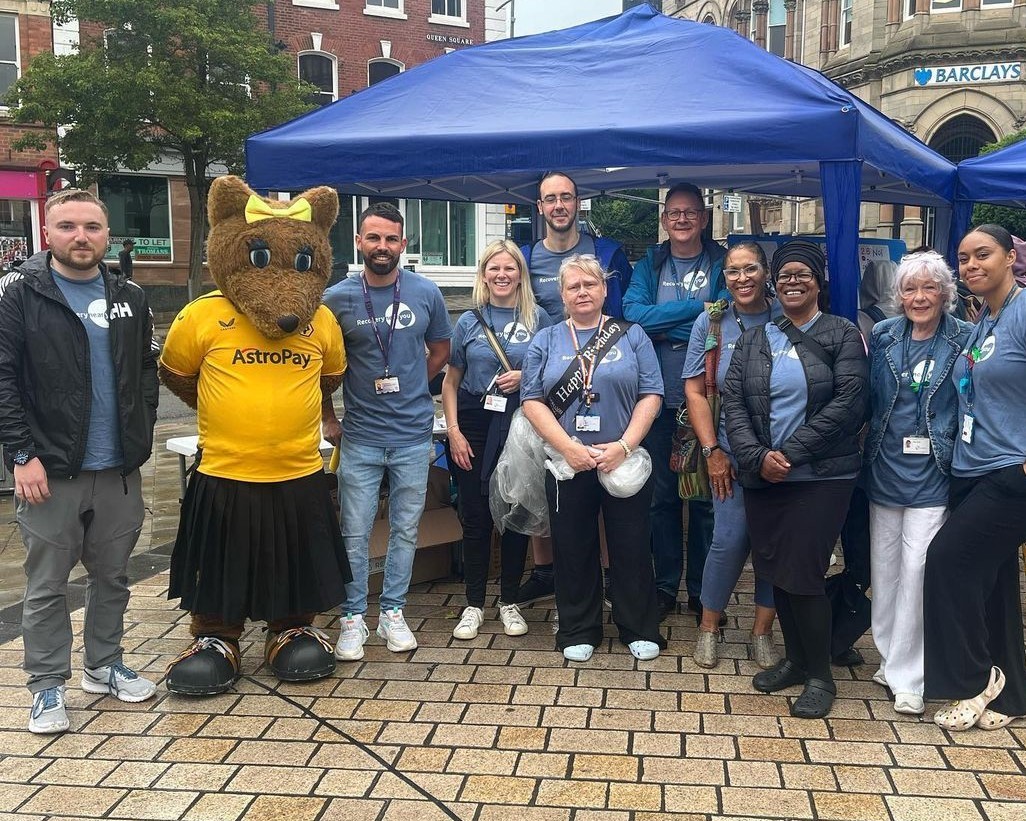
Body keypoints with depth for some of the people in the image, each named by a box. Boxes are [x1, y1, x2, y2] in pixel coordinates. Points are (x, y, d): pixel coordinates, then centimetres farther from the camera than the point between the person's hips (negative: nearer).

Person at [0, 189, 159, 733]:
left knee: (112, 577, 15)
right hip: (51, 471, -4)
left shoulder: (129, 299, 9)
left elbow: (147, 371, 16)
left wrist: (140, 435, 7)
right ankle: (47, 685, 19)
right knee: (47, 585, 5)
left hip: (119, 470, 4)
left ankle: (104, 665, 32)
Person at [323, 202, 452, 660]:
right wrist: (329, 419, 5)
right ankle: (353, 619, 17)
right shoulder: (338, 298, -4)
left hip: (413, 435, 1)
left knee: (405, 529, 11)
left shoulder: (426, 293, -1)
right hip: (359, 437, -1)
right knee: (355, 533, 4)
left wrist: (409, 388, 7)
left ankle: (392, 613, 24)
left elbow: (440, 350, 14)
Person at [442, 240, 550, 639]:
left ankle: (509, 601, 20)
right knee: (475, 517, 3)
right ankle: (473, 604, 15)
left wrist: (526, 377, -11)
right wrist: (453, 431, -1)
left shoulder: (538, 318, 3)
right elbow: (451, 381, 8)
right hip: (475, 426, 1)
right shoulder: (469, 322, 5)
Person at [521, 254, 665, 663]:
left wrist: (623, 446, -14)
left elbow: (651, 395, -2)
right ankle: (578, 631, 24)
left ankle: (640, 630, 23)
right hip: (567, 464, 1)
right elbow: (533, 401, -1)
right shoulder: (545, 341, 7)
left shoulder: (631, 336, 5)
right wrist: (569, 448, -13)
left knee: (631, 548, 6)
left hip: (624, 462, -1)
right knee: (573, 549, 9)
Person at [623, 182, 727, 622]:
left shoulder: (723, 264, 4)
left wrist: (661, 326, -13)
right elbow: (633, 314, -8)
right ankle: (665, 586, 21)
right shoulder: (649, 267, 9)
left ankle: (703, 591, 18)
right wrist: (695, 307, -11)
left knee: (706, 497, 5)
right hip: (660, 399, 2)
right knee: (662, 495, 9)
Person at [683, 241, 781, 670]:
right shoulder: (711, 322, 3)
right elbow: (695, 391, 2)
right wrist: (712, 451, -5)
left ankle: (762, 630, 23)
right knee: (730, 540, -4)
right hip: (732, 453, 0)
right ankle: (708, 627, 16)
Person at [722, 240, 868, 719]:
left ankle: (820, 675, 12)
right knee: (774, 571, 10)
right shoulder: (753, 341, 12)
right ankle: (795, 659, 29)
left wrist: (791, 452, -15)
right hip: (762, 477, 4)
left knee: (802, 573, -6)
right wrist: (757, 456, -12)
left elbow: (848, 402, -10)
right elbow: (732, 401, 3)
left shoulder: (842, 335, 0)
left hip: (822, 476, -4)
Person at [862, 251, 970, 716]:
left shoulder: (964, 340, -4)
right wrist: (867, 444, 0)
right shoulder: (881, 337, 4)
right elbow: (865, 399, 9)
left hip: (931, 475, -4)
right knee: (884, 567, 12)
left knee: (916, 569, -5)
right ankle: (889, 655, 28)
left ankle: (908, 676, 6)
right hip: (884, 470, 4)